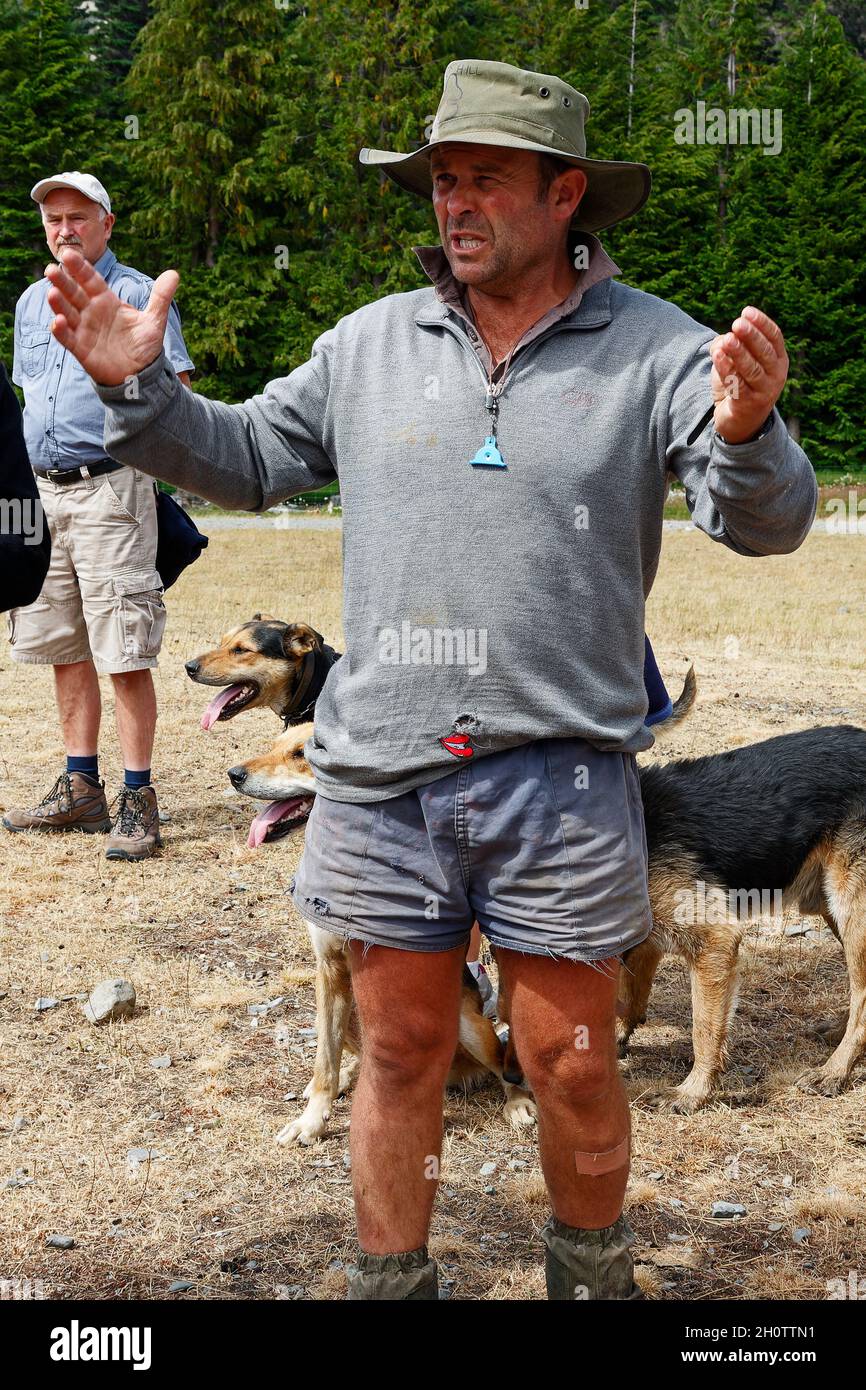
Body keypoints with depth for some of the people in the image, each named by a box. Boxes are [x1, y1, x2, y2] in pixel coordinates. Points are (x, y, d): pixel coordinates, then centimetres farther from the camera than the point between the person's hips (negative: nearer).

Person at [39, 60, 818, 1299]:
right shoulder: (370, 344, 8)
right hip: (381, 776, 3)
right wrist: (140, 389, 2)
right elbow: (247, 460, 18)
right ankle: (389, 1283, 32)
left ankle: (592, 1276, 35)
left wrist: (743, 432, -32)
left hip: (561, 777, -2)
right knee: (400, 1053, 14)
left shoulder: (656, 349, -3)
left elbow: (766, 523, -10)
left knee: (573, 1068, 9)